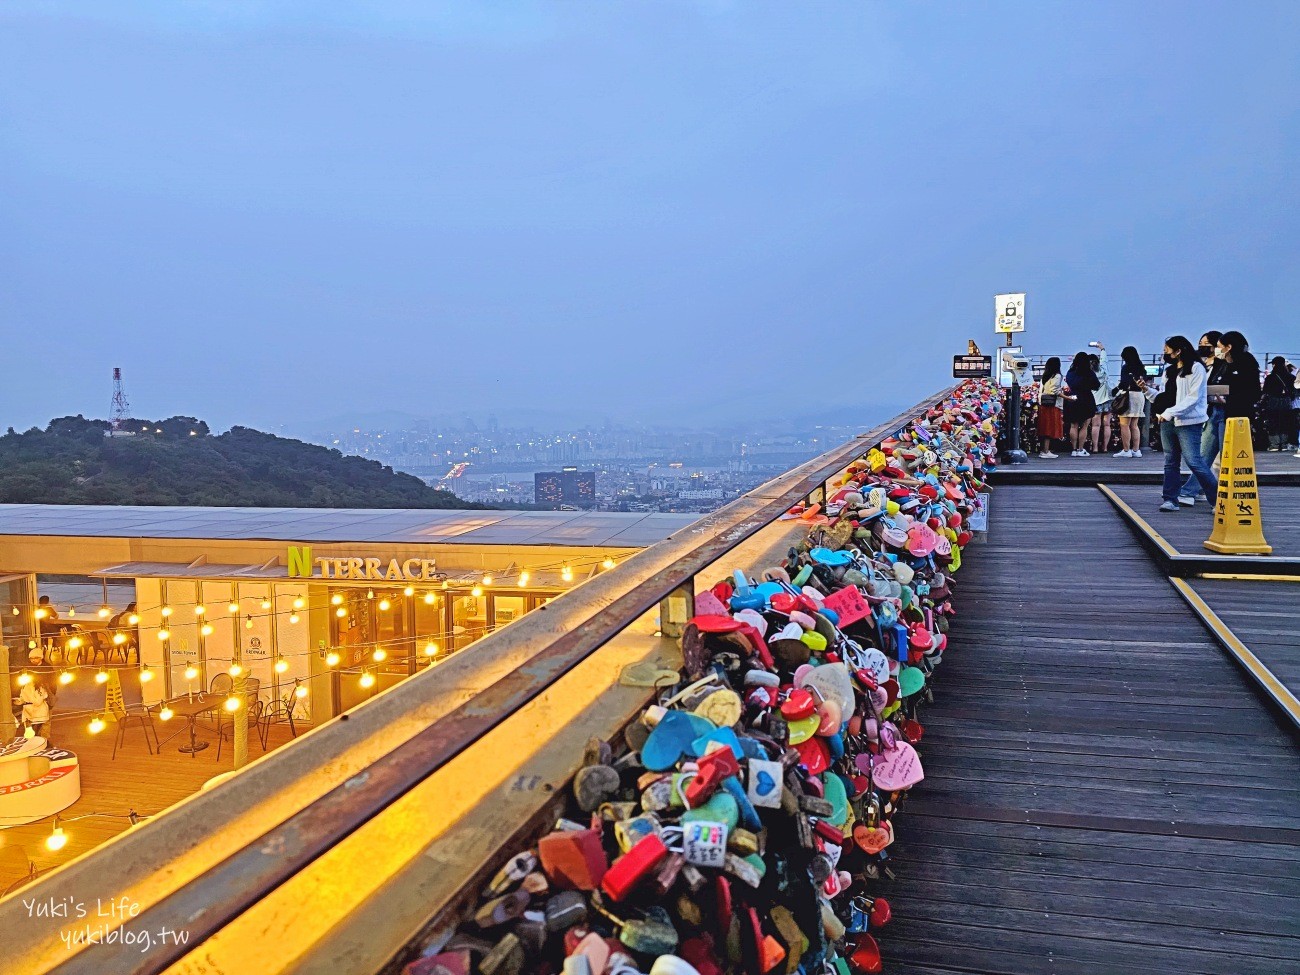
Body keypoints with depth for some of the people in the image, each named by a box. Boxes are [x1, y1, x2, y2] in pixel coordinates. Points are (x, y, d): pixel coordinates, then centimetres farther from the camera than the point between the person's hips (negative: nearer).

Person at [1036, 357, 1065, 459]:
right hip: (1052, 405, -7)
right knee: (1050, 428, -4)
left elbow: (1040, 391, 12)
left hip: (1042, 404, 7)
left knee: (1043, 428, 11)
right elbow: (1056, 391, -14)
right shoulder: (1057, 376, -7)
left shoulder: (1044, 376, 13)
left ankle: (1042, 450, 15)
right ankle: (1046, 451, -5)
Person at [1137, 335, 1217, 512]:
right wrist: (1147, 390, 4)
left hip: (1188, 423, -8)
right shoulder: (1170, 371, 18)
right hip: (1168, 423, 8)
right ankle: (1170, 499, 10)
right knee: (1171, 462, 8)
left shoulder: (1196, 368, -6)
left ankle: (1218, 498, -5)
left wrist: (1170, 412, -20)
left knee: (1194, 462, -13)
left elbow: (1193, 398, -15)